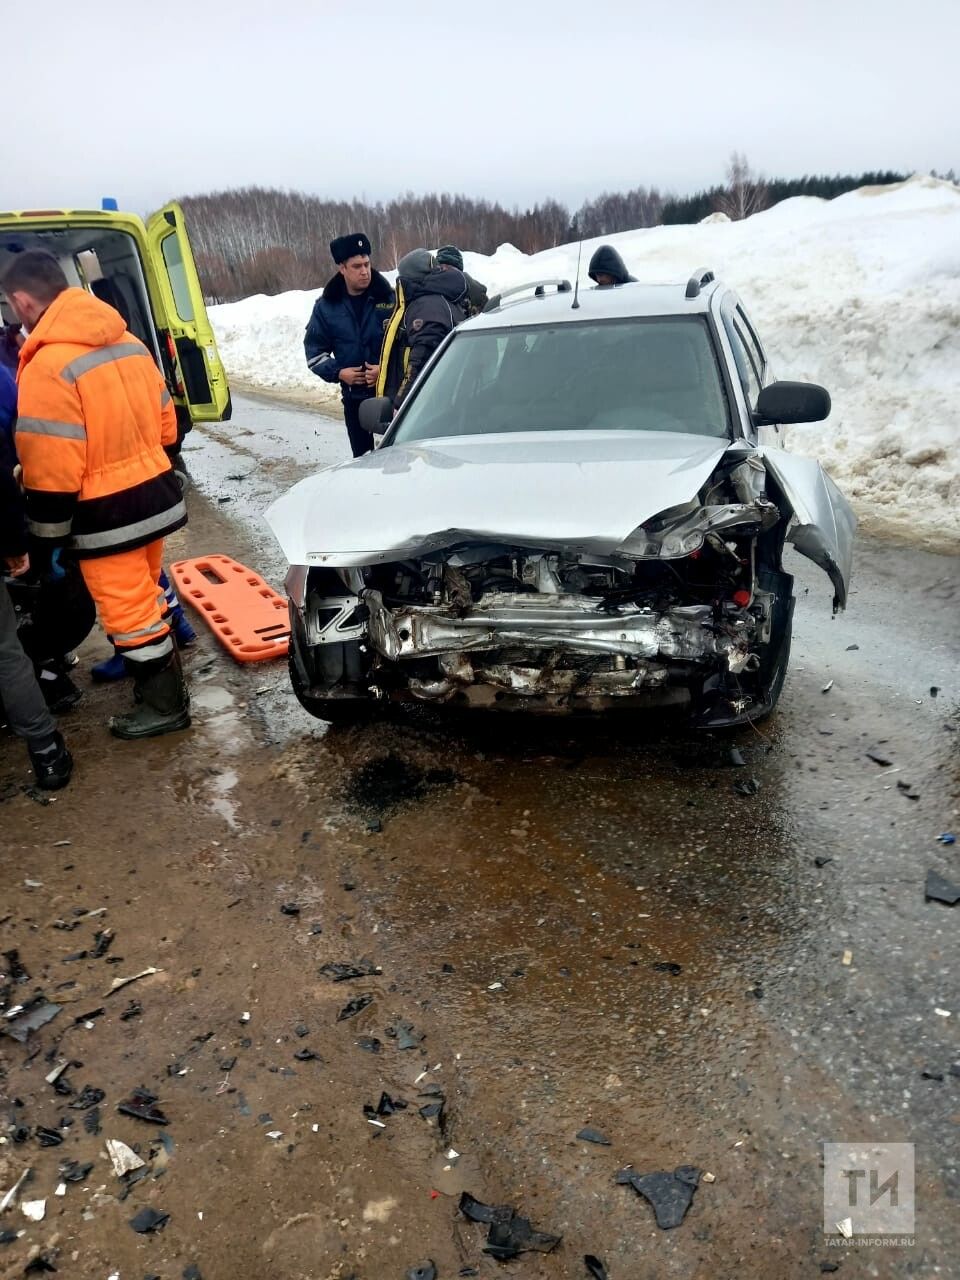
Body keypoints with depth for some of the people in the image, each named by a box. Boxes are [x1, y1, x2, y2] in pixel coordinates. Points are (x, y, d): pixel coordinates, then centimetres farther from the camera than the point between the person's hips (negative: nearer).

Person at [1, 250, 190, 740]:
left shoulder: (47, 366, -19)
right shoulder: (129, 344, 5)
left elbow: (52, 473, -20)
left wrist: (43, 542, -9)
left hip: (107, 515, -8)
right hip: (154, 495, 8)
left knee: (127, 611, 6)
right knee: (141, 598, 24)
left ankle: (164, 704, 18)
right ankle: (150, 668, 41)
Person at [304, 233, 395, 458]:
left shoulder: (388, 298, -4)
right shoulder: (327, 305, 4)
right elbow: (314, 349, 9)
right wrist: (337, 372, -7)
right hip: (353, 397, 3)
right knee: (361, 456, 10)